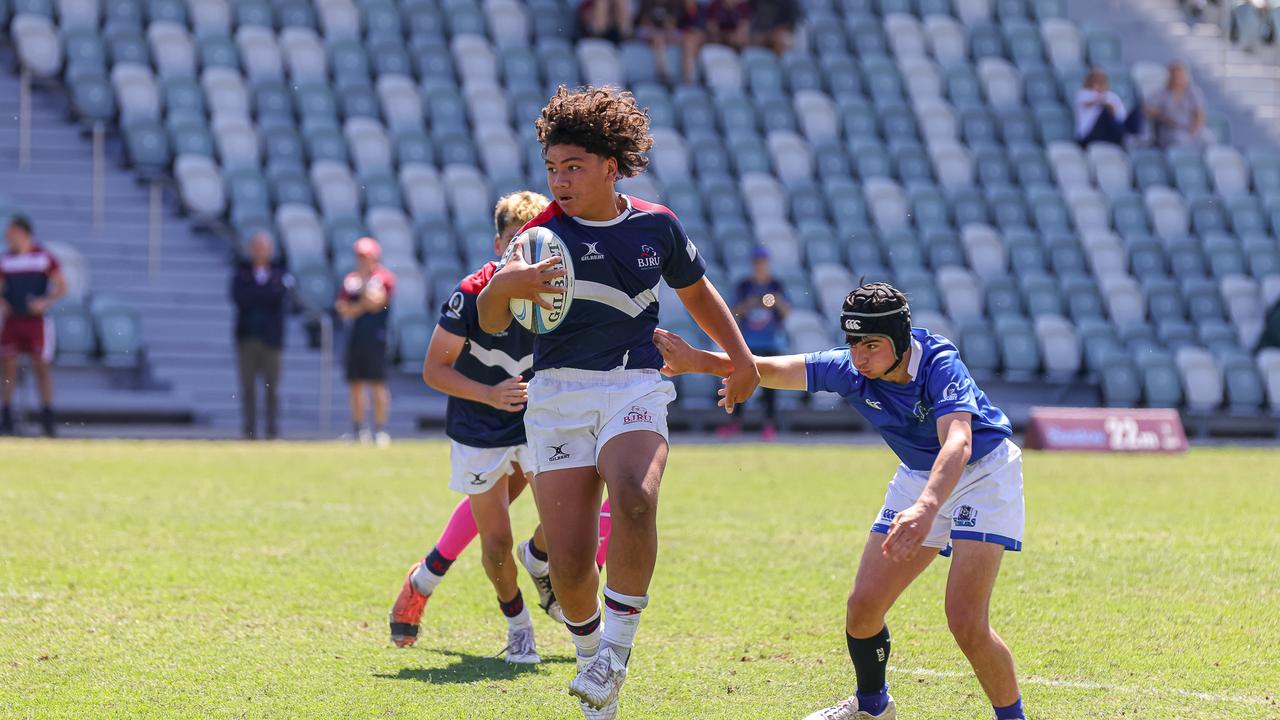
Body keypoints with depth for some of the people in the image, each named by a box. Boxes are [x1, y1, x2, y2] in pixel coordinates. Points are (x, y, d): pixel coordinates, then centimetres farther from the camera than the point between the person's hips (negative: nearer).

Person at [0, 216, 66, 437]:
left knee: (41, 367, -2)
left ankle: (47, 419, 3)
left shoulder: (45, 258, -1)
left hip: (37, 319, -3)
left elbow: (61, 287, 0)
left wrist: (46, 301, -16)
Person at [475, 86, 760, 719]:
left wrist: (740, 356, 26)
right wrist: (504, 286, -34)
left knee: (634, 499, -32)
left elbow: (696, 290, 25)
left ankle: (619, 641, -17)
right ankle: (590, 653, 23)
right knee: (570, 562, -7)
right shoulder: (545, 233, -2)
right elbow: (490, 321, -12)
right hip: (557, 393, 0)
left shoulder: (657, 227, 5)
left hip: (634, 388, 0)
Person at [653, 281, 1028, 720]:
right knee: (863, 606, 2)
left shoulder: (941, 367, -33)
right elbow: (773, 371, -10)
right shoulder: (851, 371, -16)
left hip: (985, 472, -6)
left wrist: (926, 508, -65)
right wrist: (699, 362, -26)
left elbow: (957, 444, -48)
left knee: (965, 620, -20)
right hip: (920, 476, 6)